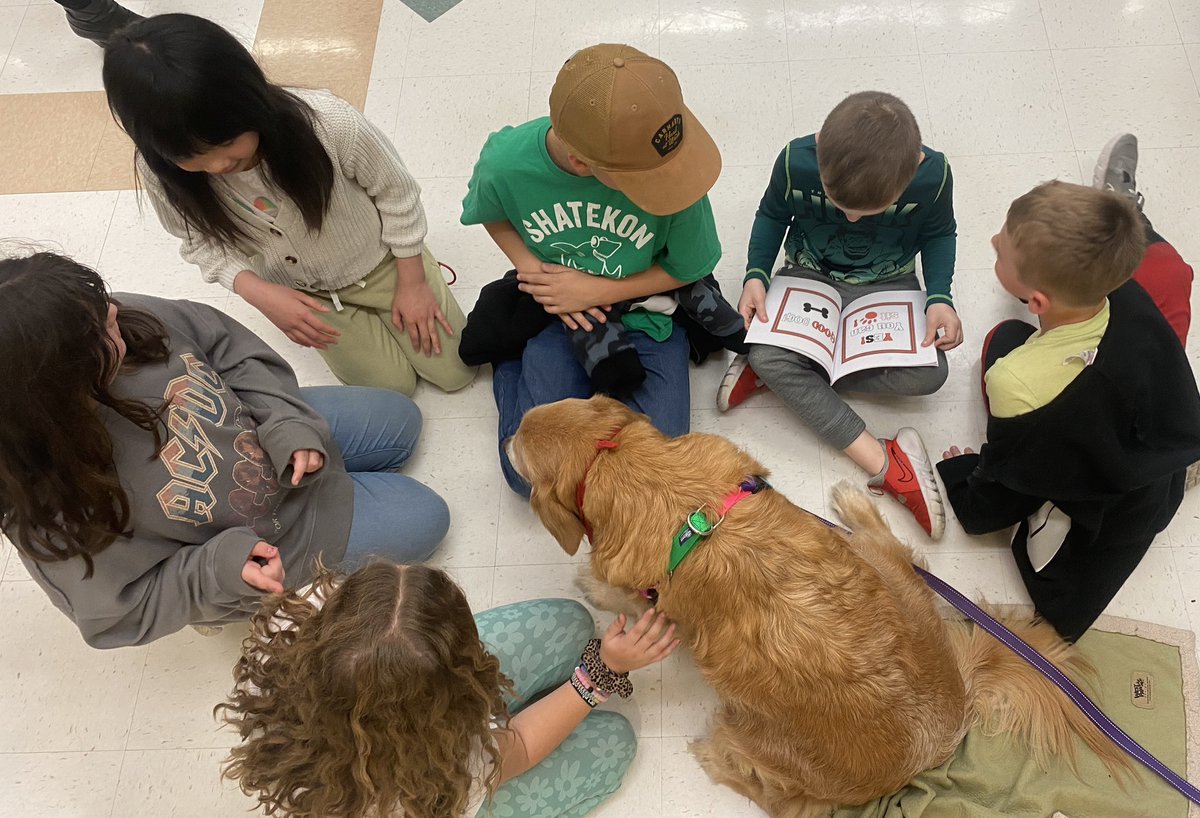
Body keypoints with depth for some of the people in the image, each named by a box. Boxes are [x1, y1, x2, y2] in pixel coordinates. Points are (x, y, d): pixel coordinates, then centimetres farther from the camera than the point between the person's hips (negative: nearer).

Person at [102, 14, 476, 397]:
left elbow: (396, 193, -19)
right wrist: (258, 293, -28)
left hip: (381, 261, -1)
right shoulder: (161, 174, -28)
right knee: (392, 387, 6)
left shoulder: (328, 122, -37)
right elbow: (202, 242, -8)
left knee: (455, 370, 8)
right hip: (302, 292, 2)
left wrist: (412, 283, -10)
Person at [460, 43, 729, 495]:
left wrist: (597, 291, -17)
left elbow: (687, 269, -9)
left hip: (644, 313, 0)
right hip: (558, 310, 0)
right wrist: (531, 270, -15)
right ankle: (510, 360, 19)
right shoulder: (505, 161, -25)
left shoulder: (669, 172, -28)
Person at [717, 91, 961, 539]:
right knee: (764, 354, -29)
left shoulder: (933, 175, -24)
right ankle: (886, 463, -24)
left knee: (930, 373, -24)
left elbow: (939, 234, -2)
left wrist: (940, 297, -17)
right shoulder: (796, 161, -25)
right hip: (809, 275, 0)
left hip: (887, 284, 1)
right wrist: (756, 274, -18)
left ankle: (784, 371, -15)